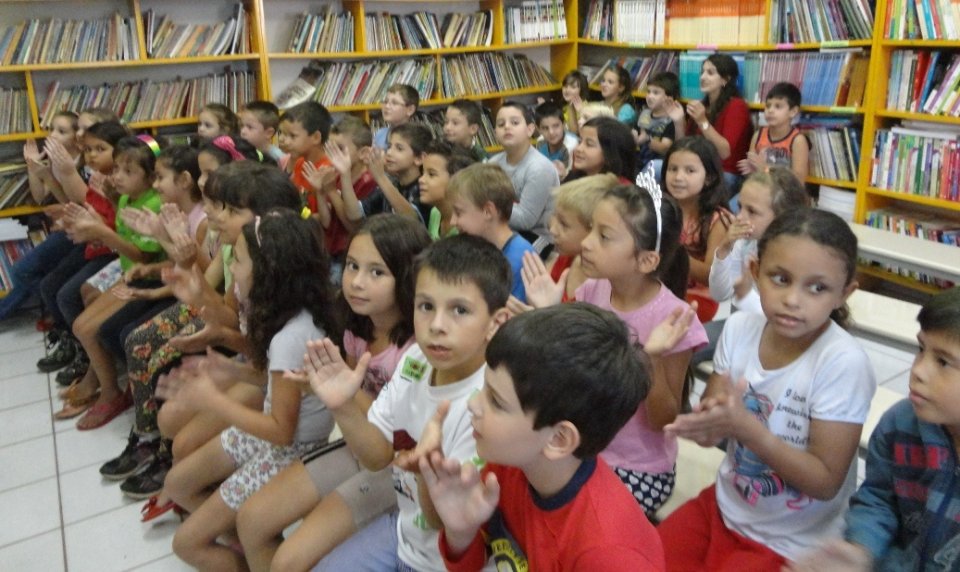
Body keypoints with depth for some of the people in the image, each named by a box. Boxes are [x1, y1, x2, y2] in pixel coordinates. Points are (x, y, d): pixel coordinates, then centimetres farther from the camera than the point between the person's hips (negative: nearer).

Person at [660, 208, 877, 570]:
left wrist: (746, 427, -34)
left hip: (792, 543, -4)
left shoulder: (844, 363, -25)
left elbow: (825, 482, -21)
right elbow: (710, 430, -3)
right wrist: (713, 416, -27)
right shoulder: (739, 328, -10)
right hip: (724, 506, 5)